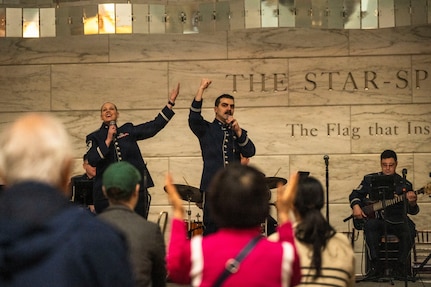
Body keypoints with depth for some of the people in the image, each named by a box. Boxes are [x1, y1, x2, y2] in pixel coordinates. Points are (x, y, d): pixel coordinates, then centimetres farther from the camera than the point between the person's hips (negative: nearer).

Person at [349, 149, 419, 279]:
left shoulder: (404, 184, 7)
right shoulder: (370, 180, 10)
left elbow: (412, 211, 0)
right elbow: (355, 194, 19)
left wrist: (412, 203, -24)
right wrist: (356, 206, -2)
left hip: (397, 221, 0)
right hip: (376, 219, 0)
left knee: (409, 230, -32)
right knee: (369, 225, -36)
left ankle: (401, 266, -9)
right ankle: (374, 266, -24)